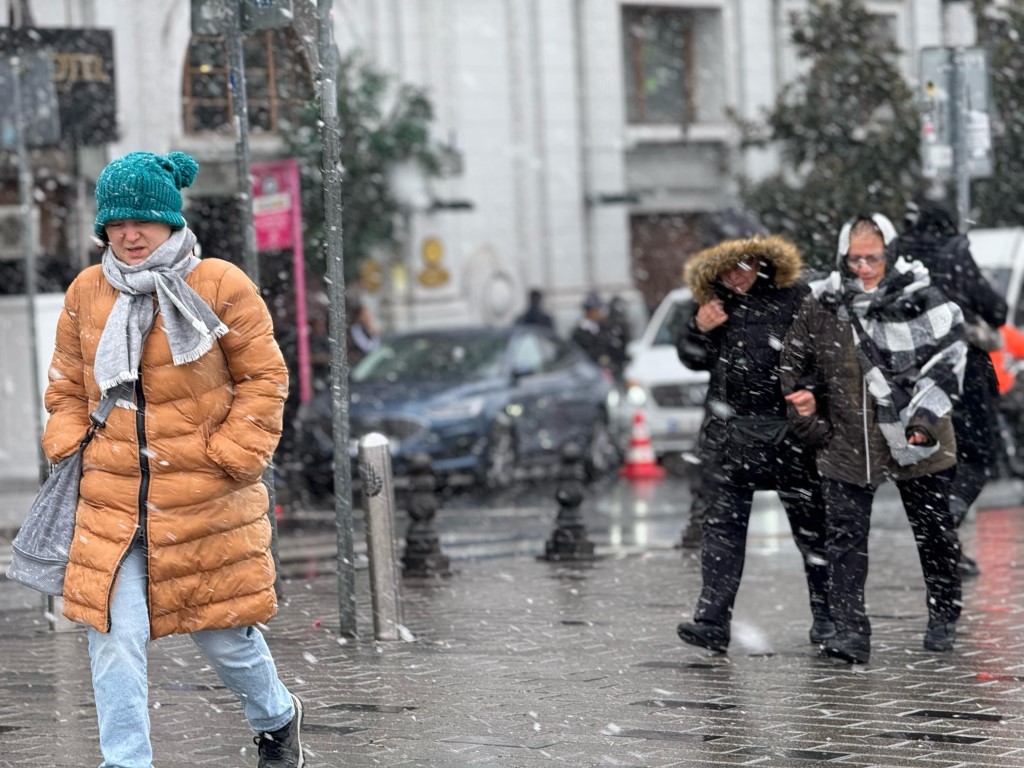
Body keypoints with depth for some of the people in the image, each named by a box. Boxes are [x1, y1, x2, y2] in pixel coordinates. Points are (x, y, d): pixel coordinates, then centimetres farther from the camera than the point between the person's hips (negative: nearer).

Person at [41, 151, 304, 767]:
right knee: (114, 635, -8)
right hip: (111, 499, 2)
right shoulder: (87, 293, 5)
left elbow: (263, 378, -1)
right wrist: (67, 448, 5)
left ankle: (276, 718, 40)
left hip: (205, 498, -2)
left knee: (223, 632, 10)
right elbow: (68, 384, 18)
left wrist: (230, 458, -7)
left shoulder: (221, 286, -6)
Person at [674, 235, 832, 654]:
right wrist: (698, 331, -1)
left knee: (811, 522, 7)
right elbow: (691, 359, 19)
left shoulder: (796, 298, -3)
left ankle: (826, 615, 19)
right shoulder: (715, 305, 10)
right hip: (728, 431, 3)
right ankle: (712, 619, -7)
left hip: (788, 429, -3)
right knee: (721, 524, -3)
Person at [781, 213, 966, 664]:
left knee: (934, 533, 13)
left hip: (918, 445, -1)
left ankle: (944, 619, 32)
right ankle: (850, 632, -6)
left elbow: (948, 360, -9)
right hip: (846, 445, 1)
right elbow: (796, 364, 13)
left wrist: (925, 418, -18)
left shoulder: (921, 299, -9)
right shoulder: (822, 306, -1)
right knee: (843, 538, -7)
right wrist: (808, 419, 4)